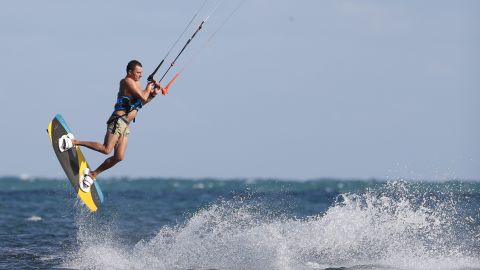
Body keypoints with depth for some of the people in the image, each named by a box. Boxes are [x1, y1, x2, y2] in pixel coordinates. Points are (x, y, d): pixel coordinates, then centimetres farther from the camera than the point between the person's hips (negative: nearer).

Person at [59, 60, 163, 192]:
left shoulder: (135, 83, 20)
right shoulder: (128, 82, -9)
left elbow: (142, 102, 29)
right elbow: (143, 97, -17)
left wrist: (153, 94, 14)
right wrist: (148, 88, 2)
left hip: (125, 125, 9)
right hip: (118, 120, -9)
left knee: (119, 157, 0)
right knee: (106, 149, -20)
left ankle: (92, 174, 11)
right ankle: (73, 141, -13)